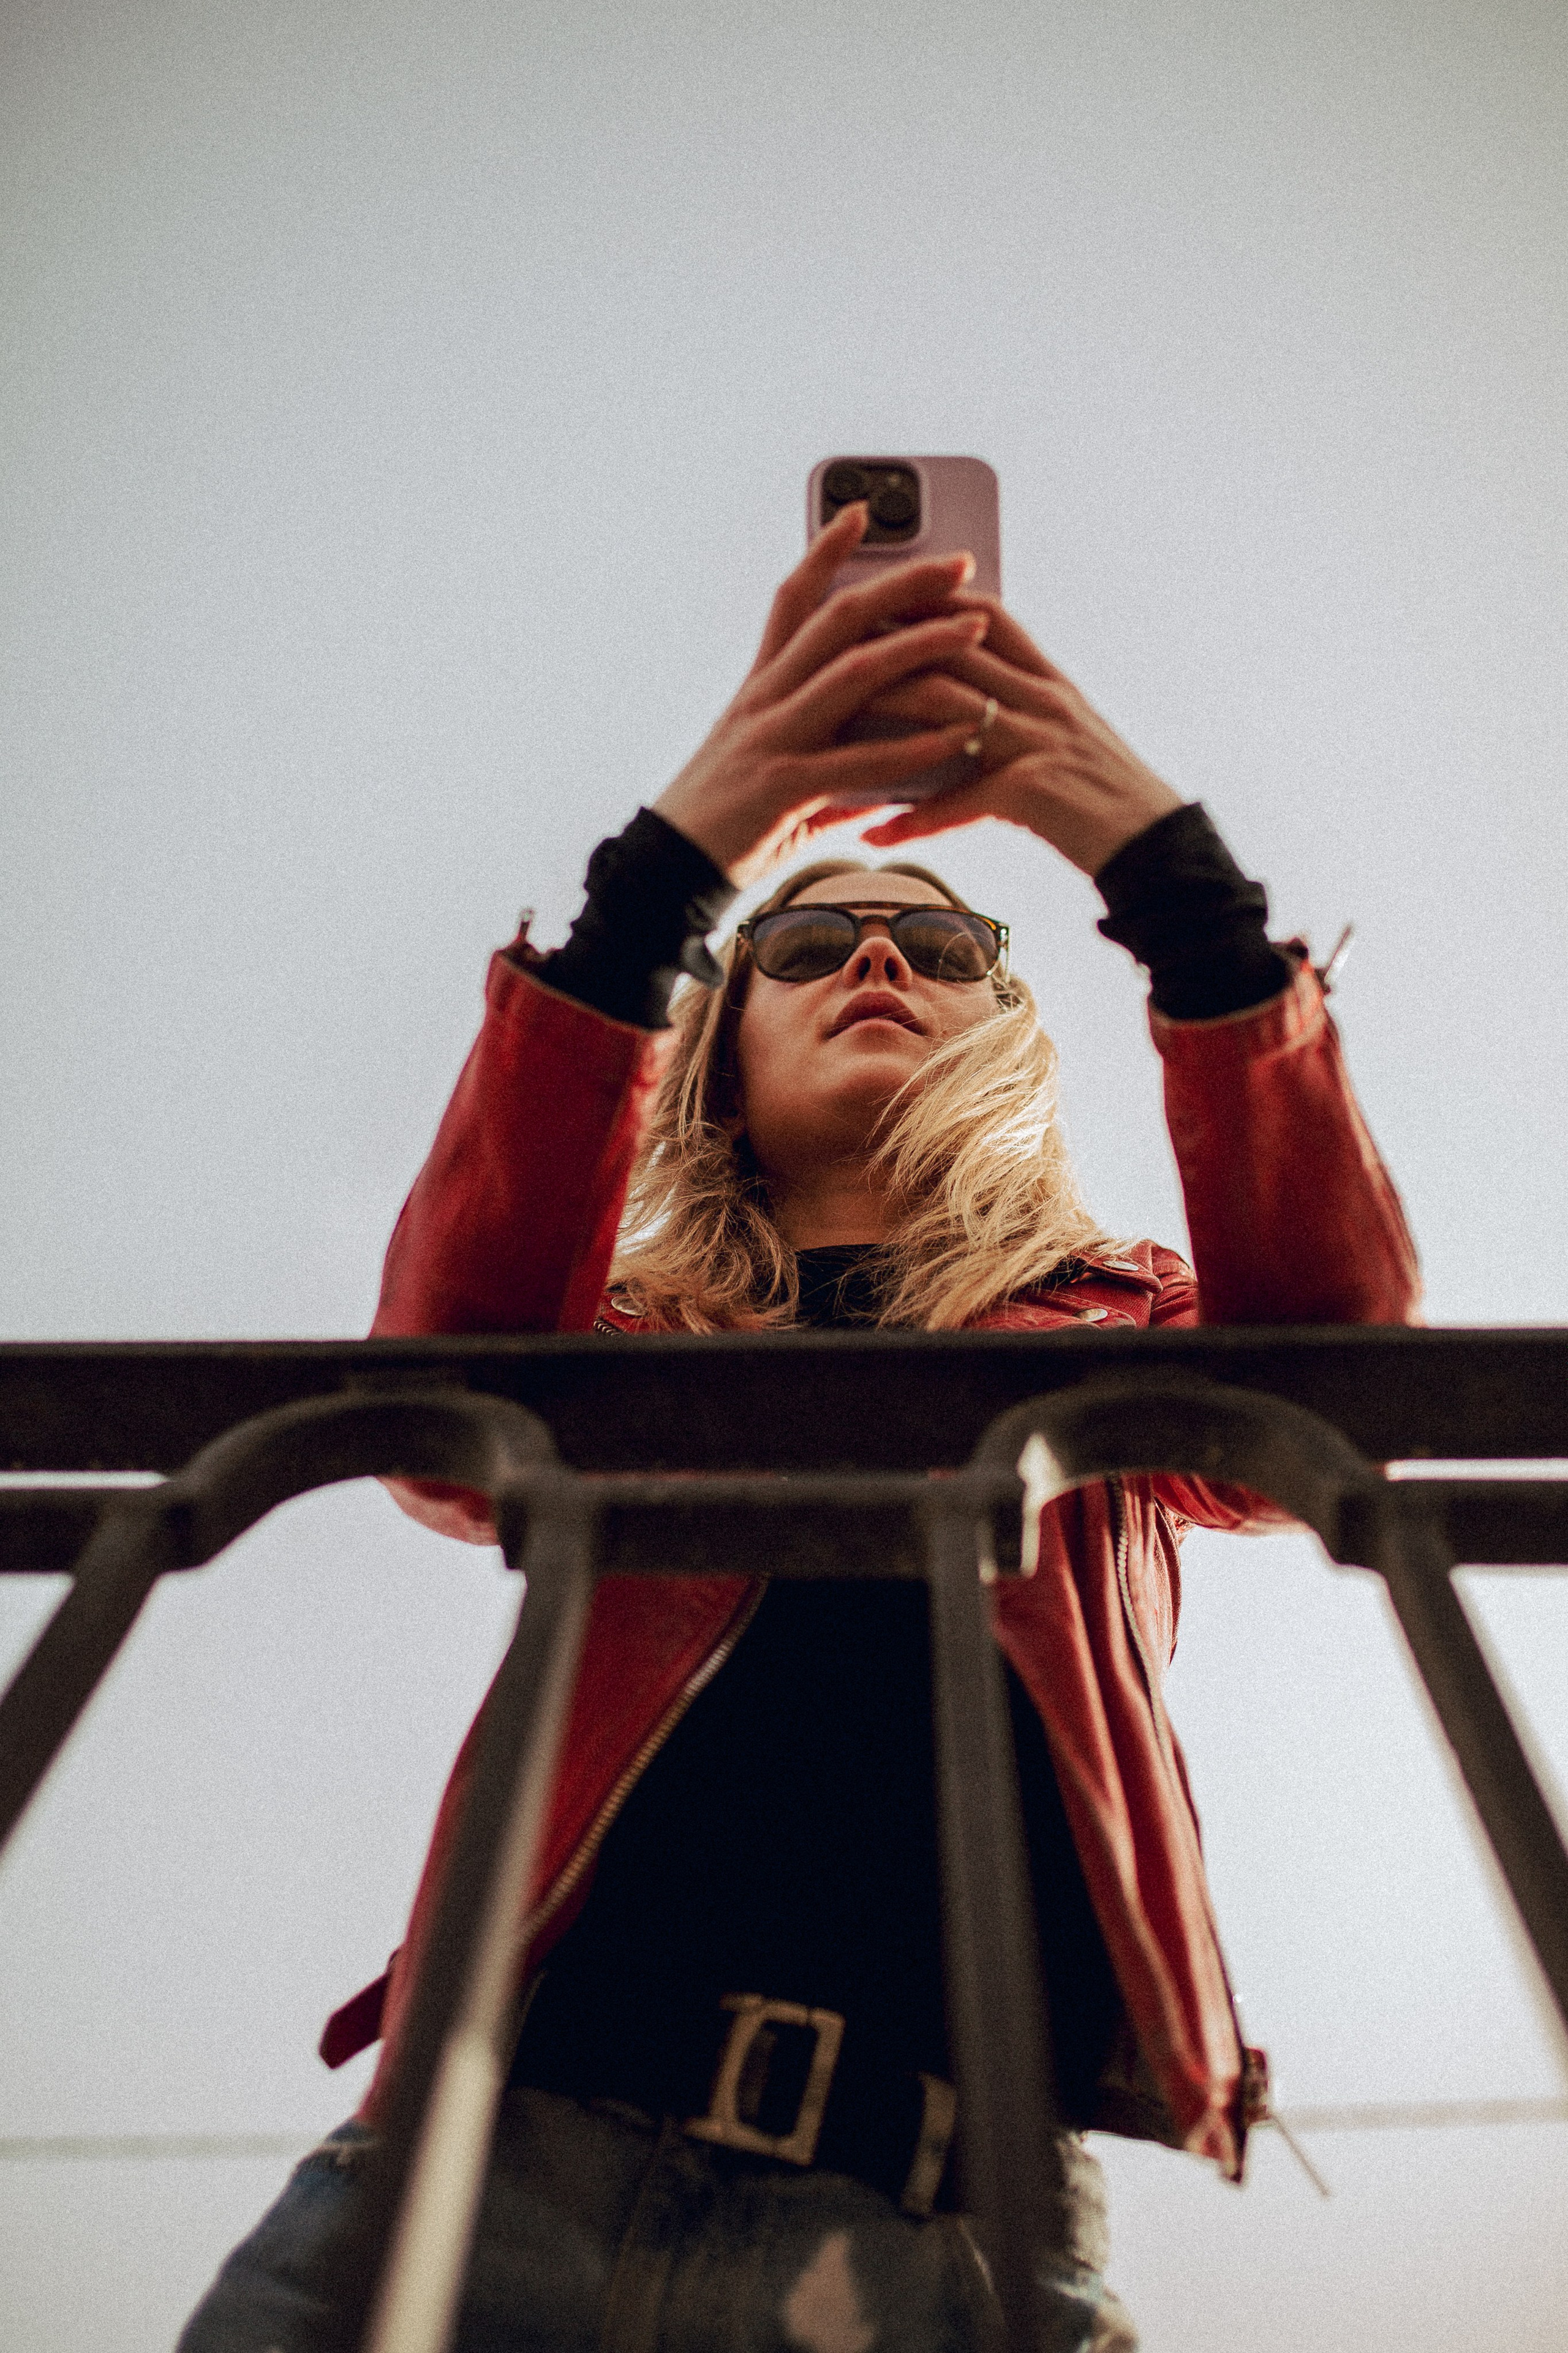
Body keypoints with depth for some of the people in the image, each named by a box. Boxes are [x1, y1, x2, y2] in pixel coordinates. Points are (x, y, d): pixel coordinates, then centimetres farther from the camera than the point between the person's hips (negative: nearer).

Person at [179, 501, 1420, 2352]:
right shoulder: (624, 1333, 12)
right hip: (513, 2143, 1)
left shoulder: (1109, 1333, 12)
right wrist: (672, 858, -20)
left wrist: (1172, 865, -19)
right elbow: (448, 1386, -10)